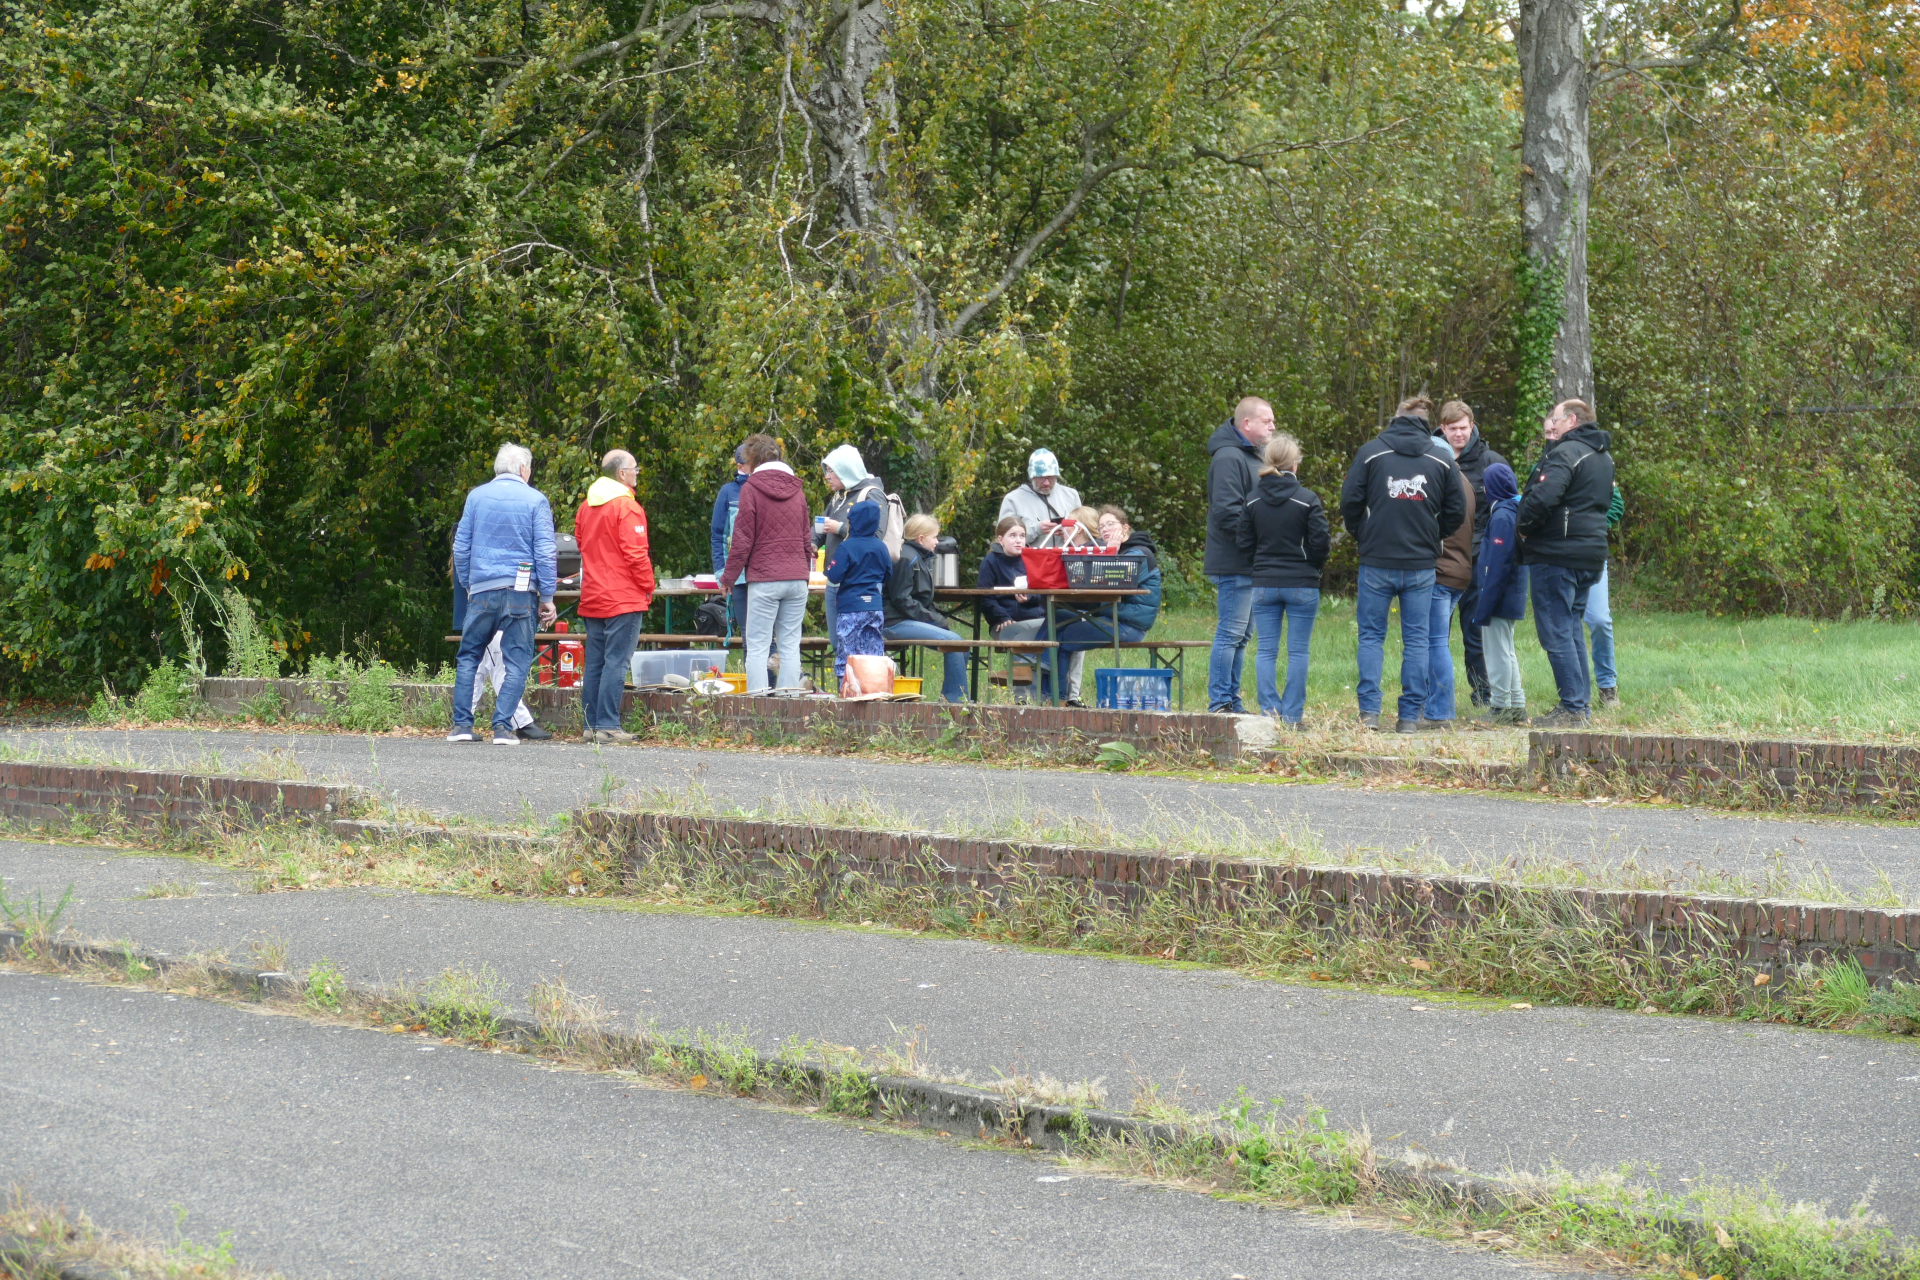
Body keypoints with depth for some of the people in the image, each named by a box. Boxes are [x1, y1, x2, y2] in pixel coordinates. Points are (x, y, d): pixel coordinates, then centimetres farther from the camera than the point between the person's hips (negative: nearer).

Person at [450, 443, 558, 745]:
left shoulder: (477, 497, 8)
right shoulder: (535, 500, 0)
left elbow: (461, 547, 11)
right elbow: (544, 552, -3)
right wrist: (547, 598, 1)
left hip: (482, 590, 2)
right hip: (520, 590, -2)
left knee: (468, 656, 12)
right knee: (517, 660, 3)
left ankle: (461, 724, 6)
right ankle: (503, 726, -7)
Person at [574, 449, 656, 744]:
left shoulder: (586, 507, 14)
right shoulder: (627, 507, -11)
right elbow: (636, 554, -16)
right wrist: (648, 590, -5)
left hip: (592, 598, 8)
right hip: (624, 598, -8)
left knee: (594, 663, 10)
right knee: (616, 662, -7)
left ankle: (591, 725, 11)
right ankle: (608, 726, -10)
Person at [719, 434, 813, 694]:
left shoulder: (750, 489, -4)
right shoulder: (796, 489, 12)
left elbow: (743, 540, -5)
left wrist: (728, 576, 4)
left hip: (764, 578, -5)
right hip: (797, 578, 5)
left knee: (757, 647, -3)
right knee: (790, 645, 6)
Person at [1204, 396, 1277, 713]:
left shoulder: (1253, 457, 19)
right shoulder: (1228, 458, -14)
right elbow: (1227, 512, -22)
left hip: (1251, 565, 10)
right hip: (1234, 564, -10)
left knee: (1241, 635, 13)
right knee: (1231, 633, -8)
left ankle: (1232, 702, 18)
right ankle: (1220, 703, -4)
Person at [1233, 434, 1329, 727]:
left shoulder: (1252, 500, 2)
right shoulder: (1307, 500, -9)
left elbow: (1244, 543, 4)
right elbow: (1321, 542, -8)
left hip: (1264, 584, 3)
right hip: (1302, 585, -3)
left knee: (1266, 650, 6)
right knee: (1298, 651, 2)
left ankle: (1269, 711, 1)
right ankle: (1292, 715, 1)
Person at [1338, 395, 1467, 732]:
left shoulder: (1371, 451, -2)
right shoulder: (1442, 459, 3)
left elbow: (1350, 502, -3)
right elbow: (1457, 511, 6)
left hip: (1377, 561, -1)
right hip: (1421, 563, 1)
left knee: (1371, 636, 7)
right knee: (1416, 638, 7)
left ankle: (1369, 710, -2)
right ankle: (1410, 714, 5)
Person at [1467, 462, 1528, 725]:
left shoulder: (1501, 516, -18)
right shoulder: (1516, 511, 10)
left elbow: (1497, 565, -21)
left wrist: (1483, 607, -18)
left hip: (1499, 596, -9)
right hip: (1513, 598, 10)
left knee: (1497, 651, -1)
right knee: (1506, 651, 17)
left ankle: (1501, 708, 4)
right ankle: (1517, 706, 21)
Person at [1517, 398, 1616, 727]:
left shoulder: (1565, 453, -13)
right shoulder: (1603, 457, 17)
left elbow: (1543, 497, -25)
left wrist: (1523, 524, -8)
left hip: (1556, 554, -9)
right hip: (1591, 553, 9)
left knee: (1556, 634, -6)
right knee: (1571, 631, 16)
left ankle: (1572, 708, -9)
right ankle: (1580, 706, 16)